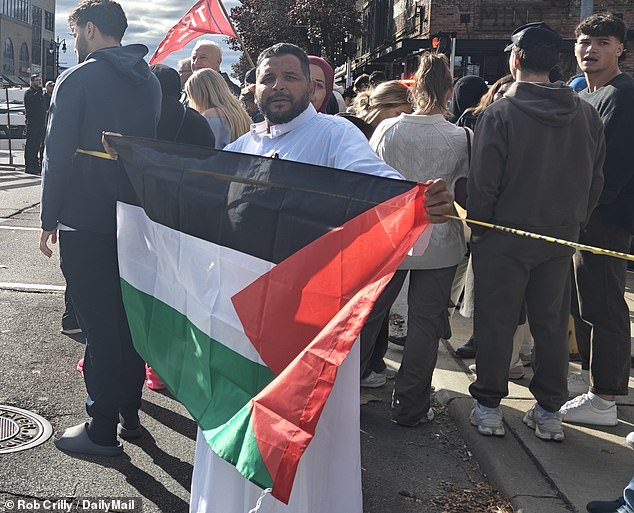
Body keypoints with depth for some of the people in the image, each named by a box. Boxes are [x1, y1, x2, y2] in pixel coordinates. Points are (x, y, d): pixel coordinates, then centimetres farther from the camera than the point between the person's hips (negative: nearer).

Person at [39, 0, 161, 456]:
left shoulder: (78, 80, -11)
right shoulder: (150, 81, 8)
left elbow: (59, 156, -13)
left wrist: (50, 219, -5)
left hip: (86, 223, -6)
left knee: (99, 325, 0)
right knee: (128, 316, 15)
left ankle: (103, 431, 8)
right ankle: (130, 413, 26)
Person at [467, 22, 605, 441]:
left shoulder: (500, 113, -13)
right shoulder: (586, 114, 2)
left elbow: (483, 182, -13)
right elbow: (596, 179, 7)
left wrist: (478, 229, 0)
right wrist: (575, 224, 16)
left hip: (505, 236, -4)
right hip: (562, 235, 4)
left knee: (496, 323, 7)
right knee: (552, 323, 13)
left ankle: (489, 407, 16)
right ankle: (549, 411, 20)